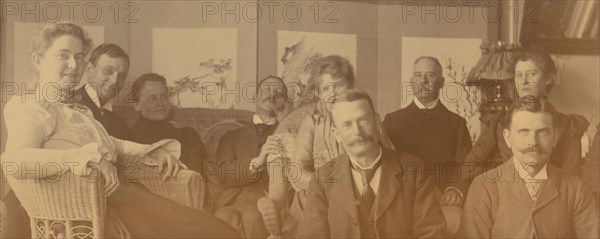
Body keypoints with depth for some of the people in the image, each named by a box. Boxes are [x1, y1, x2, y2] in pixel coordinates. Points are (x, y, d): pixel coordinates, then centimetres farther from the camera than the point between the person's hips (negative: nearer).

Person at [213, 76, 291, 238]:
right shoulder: (232, 137, 24)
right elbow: (224, 174, 6)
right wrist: (257, 162, -13)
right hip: (235, 200, 1)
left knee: (253, 217, -36)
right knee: (225, 218, -36)